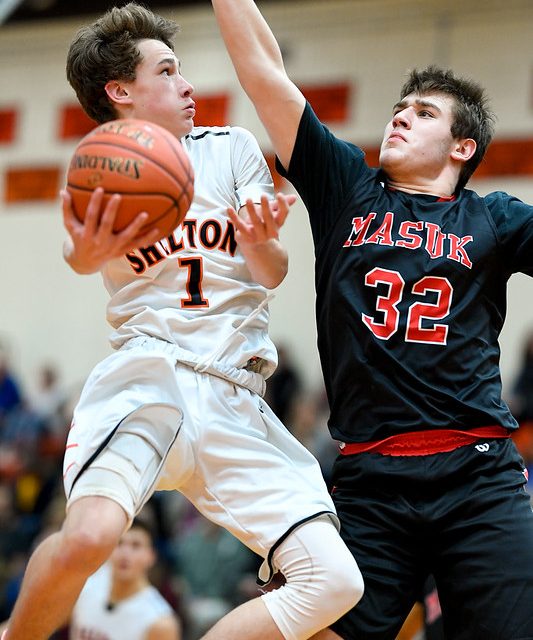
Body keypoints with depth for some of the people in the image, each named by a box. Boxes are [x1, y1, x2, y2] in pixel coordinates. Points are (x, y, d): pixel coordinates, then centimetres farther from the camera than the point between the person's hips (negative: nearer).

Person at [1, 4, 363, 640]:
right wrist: (89, 253, -39)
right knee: (88, 535, -34)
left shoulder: (232, 147, 15)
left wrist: (260, 242, -15)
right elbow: (81, 254, -13)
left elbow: (274, 273, 10)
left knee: (335, 585, -13)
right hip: (144, 372, -3)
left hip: (235, 397, 3)